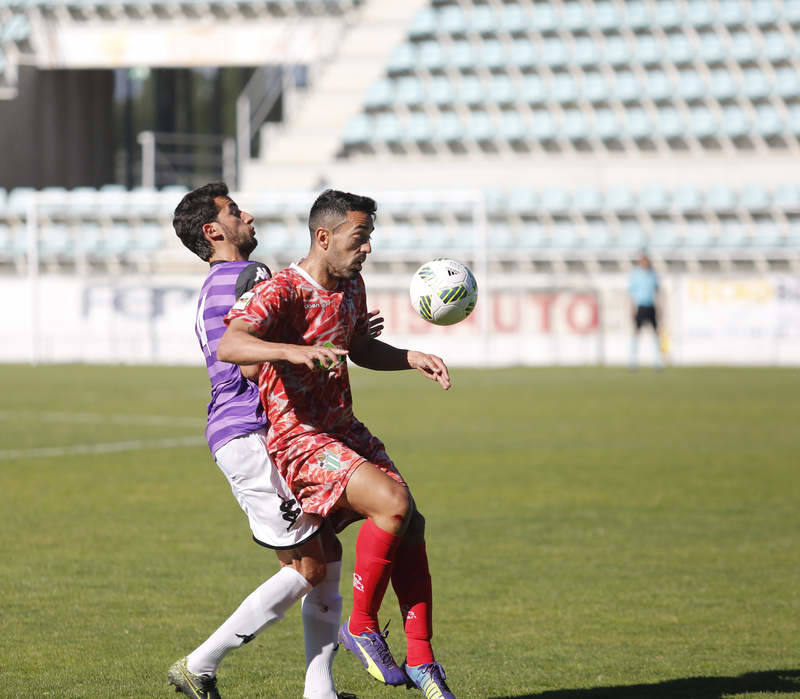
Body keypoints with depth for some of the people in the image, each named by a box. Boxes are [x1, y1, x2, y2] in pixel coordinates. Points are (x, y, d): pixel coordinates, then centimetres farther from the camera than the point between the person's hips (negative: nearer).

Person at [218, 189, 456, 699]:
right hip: (299, 439, -9)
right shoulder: (282, 292, -18)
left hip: (344, 429, 9)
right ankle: (362, 628, -9)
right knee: (393, 503, -26)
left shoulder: (351, 285, 10)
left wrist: (412, 359, 11)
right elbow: (229, 346, -35)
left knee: (411, 524, -2)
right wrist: (294, 351, -51)